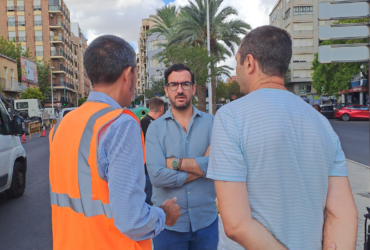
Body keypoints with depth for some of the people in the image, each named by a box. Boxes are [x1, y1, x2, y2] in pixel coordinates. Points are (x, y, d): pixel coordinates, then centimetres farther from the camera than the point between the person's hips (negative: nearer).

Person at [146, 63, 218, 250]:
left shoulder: (211, 123, -2)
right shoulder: (155, 128, -5)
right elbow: (157, 176, -17)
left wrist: (175, 163, -15)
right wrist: (201, 167, -14)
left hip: (206, 220, 2)